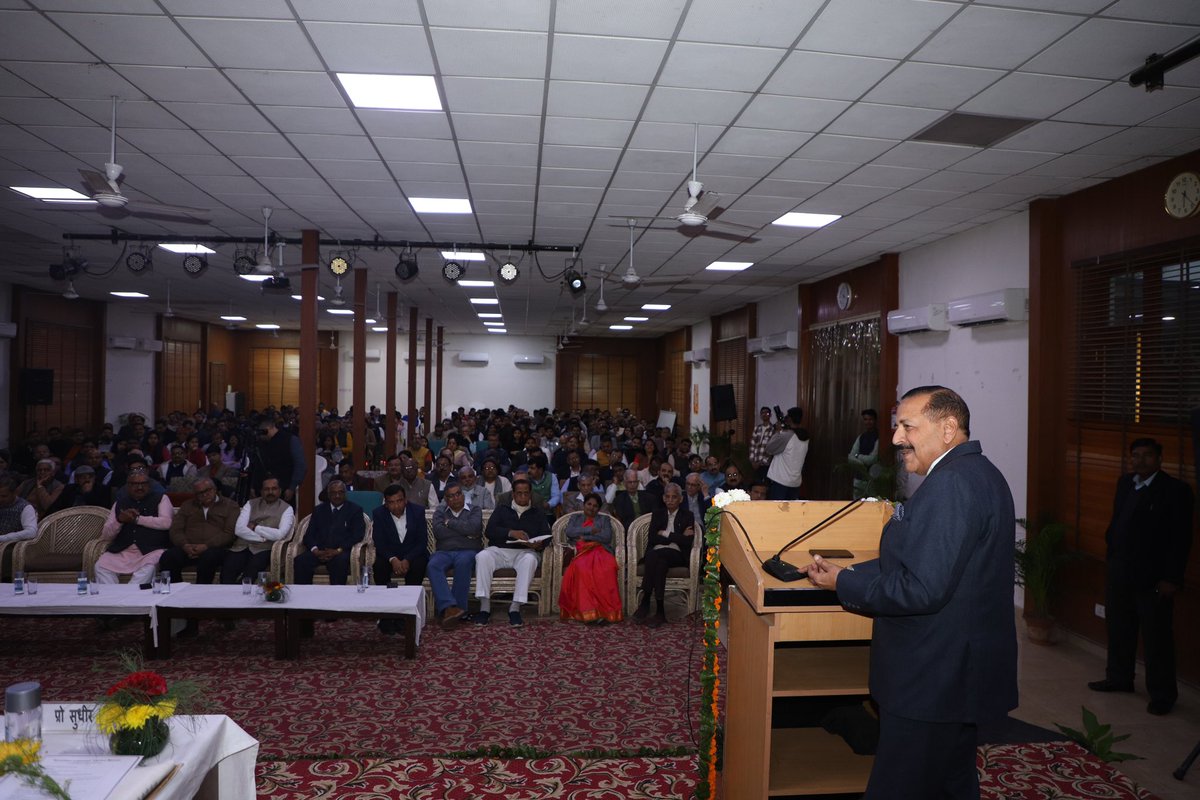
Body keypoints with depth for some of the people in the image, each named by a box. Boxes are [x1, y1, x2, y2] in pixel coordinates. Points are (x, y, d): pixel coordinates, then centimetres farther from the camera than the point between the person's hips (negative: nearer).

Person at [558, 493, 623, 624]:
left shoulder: (604, 519, 25)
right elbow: (569, 532, 7)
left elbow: (607, 537, 6)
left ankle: (605, 610, -39)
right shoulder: (575, 518, 28)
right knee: (582, 567, -37)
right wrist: (590, 530, 2)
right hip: (580, 552, 0)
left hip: (599, 551, 0)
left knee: (606, 569, -37)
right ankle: (587, 611, -40)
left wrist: (584, 536, 1)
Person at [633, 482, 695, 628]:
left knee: (656, 556, -35)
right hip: (656, 553, 2)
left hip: (677, 555, -2)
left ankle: (645, 603, -32)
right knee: (660, 563, -36)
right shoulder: (658, 513, 18)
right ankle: (660, 611, -35)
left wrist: (665, 534, -3)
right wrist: (676, 537, -3)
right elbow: (652, 538, 3)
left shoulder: (687, 516, 11)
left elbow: (688, 542, -5)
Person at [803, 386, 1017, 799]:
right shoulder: (979, 472, 11)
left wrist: (843, 583, -14)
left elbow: (922, 590, -27)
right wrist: (848, 572, 5)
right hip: (961, 672, 11)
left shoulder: (950, 483, -23)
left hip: (932, 680, -11)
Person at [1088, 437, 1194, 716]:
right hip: (1120, 575, 7)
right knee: (1119, 631, 18)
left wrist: (1171, 578, -15)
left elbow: (1181, 539, -12)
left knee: (1157, 639, 3)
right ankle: (1119, 678, 33)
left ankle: (1162, 695, 15)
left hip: (1153, 580, -7)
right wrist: (1112, 555, 8)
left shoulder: (1175, 490, -10)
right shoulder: (1124, 483, 9)